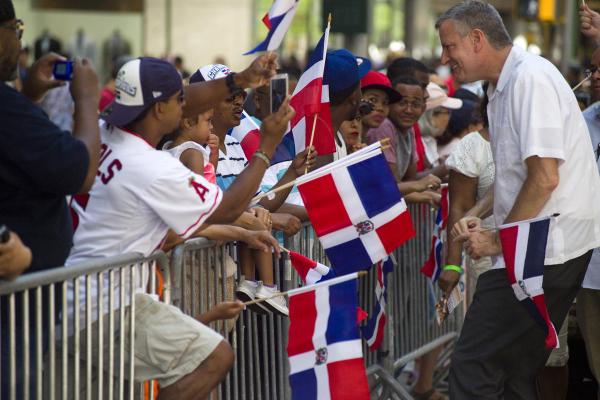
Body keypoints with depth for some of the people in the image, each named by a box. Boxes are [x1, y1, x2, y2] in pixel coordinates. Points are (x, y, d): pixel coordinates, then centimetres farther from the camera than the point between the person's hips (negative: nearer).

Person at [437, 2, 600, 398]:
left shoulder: (530, 77, -14)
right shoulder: (503, 87, 18)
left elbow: (544, 177, -20)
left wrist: (497, 241, -12)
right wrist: (484, 224, 13)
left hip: (543, 253, -10)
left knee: (473, 366, -10)